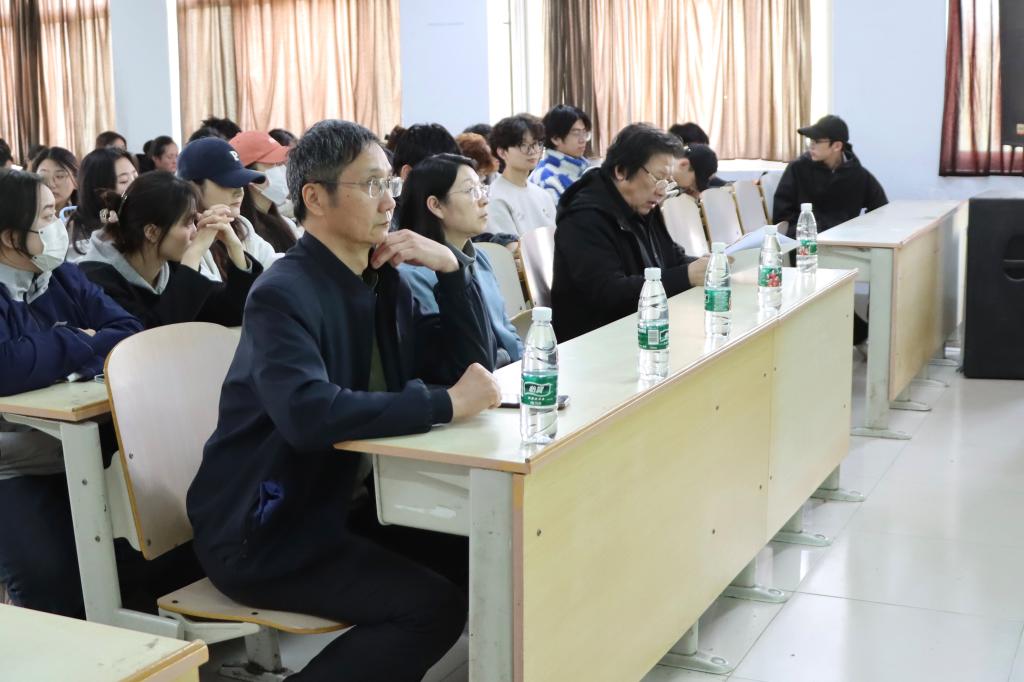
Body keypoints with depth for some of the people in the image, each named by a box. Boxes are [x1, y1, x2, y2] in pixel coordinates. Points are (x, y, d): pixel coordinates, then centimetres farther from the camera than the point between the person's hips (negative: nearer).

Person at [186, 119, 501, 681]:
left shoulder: (382, 281, 4)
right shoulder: (283, 295, -21)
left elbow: (465, 364, 7)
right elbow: (309, 414, -37)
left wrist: (451, 269, -7)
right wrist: (445, 404, -31)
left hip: (335, 503, 8)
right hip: (260, 532, -8)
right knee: (435, 606, -19)